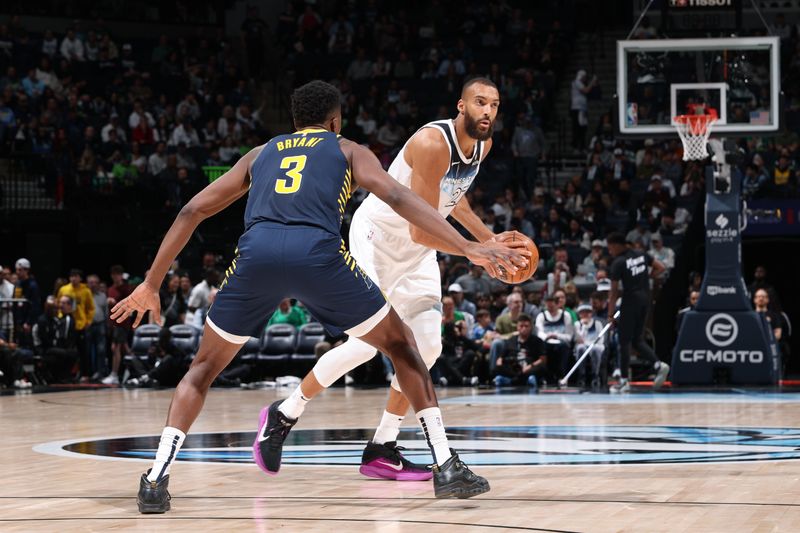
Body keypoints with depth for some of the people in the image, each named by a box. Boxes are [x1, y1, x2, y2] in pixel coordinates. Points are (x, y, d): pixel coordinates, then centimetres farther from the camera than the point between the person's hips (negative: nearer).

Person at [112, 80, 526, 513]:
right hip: (318, 254, -2)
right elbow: (396, 196, 9)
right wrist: (467, 248, 2)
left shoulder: (260, 154, 35)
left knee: (204, 367, 22)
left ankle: (156, 479, 4)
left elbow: (191, 212, 31)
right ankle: (446, 469, 9)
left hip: (256, 252, 2)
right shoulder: (347, 151, 28)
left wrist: (151, 285, 36)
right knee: (401, 346, 18)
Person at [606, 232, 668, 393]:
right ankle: (658, 364, -5)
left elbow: (614, 291, -10)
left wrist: (610, 313, -4)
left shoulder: (618, 263, -11)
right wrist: (645, 278, 13)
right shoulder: (641, 255, 7)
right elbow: (661, 268, 10)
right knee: (637, 340, 15)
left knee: (624, 341, 1)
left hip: (630, 301, -7)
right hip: (645, 300, 7)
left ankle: (624, 381, 1)